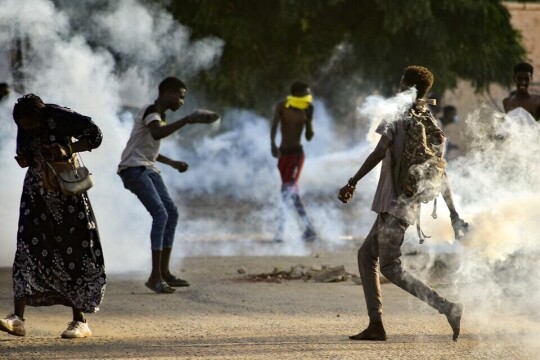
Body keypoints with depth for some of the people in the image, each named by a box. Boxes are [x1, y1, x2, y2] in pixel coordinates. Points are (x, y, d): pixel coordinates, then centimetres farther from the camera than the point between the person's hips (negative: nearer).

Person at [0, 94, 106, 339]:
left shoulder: (60, 118, -18)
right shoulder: (24, 129, -2)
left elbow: (94, 135, -18)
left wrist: (67, 149, -31)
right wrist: (24, 160, -11)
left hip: (66, 192, -5)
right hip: (36, 192, 5)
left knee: (75, 250, -2)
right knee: (27, 248, -7)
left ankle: (80, 321, 4)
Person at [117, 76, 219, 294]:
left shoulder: (159, 115, 19)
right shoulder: (151, 112, -13)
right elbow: (157, 133, -37)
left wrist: (172, 163, 25)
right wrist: (187, 120, -38)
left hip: (148, 169, 11)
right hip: (133, 168, -11)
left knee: (171, 212, 7)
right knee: (160, 214, -19)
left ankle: (164, 272, 11)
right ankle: (155, 277, -19)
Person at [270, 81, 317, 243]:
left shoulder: (305, 111, 1)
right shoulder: (282, 107, -1)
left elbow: (309, 137, 3)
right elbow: (274, 127, -14)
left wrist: (309, 118, -8)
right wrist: (273, 145, -29)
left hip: (296, 153, -3)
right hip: (283, 153, 3)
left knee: (287, 190, -14)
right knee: (292, 193, 7)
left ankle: (280, 230, -18)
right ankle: (309, 230, 16)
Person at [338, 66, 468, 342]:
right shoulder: (431, 125, 11)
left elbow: (380, 152, -19)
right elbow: (441, 174, 10)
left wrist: (352, 183, -14)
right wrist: (454, 215, 10)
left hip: (395, 202, -8)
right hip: (411, 203, 8)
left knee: (390, 266, -7)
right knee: (366, 255, 17)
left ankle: (448, 308, -17)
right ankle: (376, 325, 12)